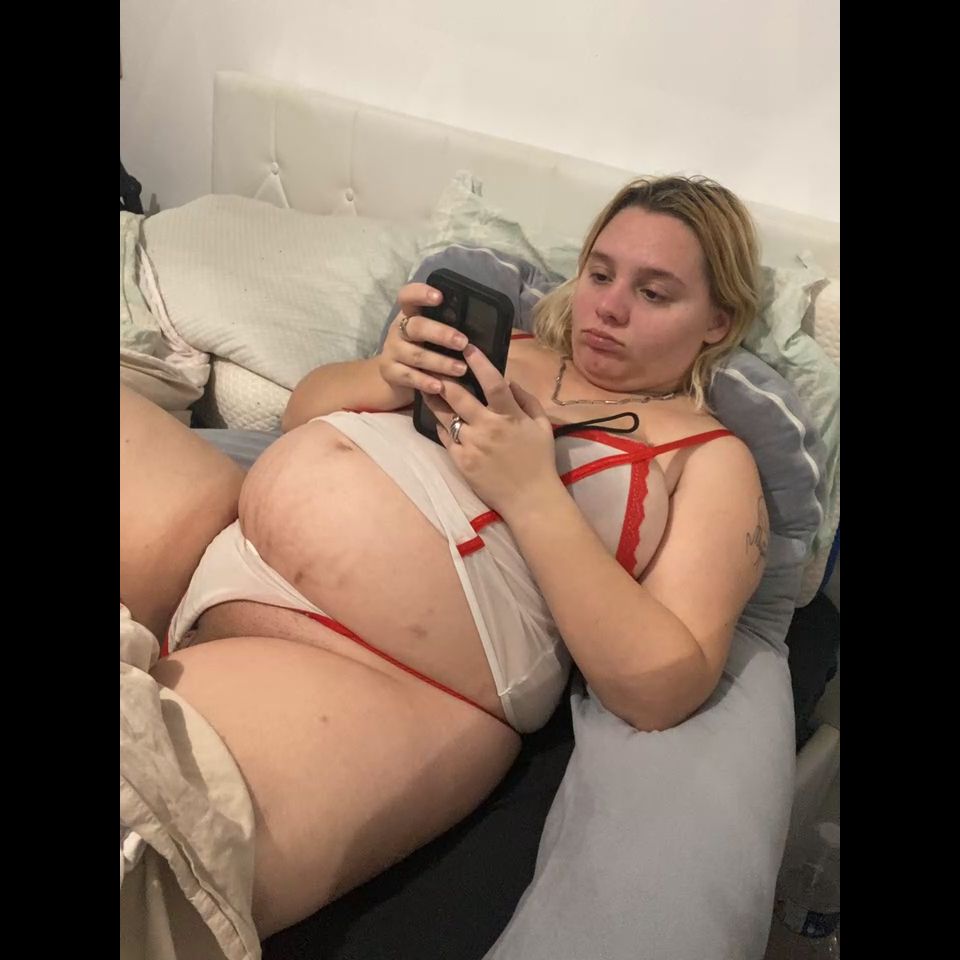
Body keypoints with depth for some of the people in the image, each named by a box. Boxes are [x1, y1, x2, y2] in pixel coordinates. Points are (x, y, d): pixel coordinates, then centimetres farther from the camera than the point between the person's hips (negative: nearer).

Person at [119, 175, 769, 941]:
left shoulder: (710, 459, 5)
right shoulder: (503, 348, 19)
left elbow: (663, 689, -8)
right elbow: (305, 410, 20)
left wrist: (533, 494, -15)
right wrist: (386, 376, -2)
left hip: (388, 681, -6)